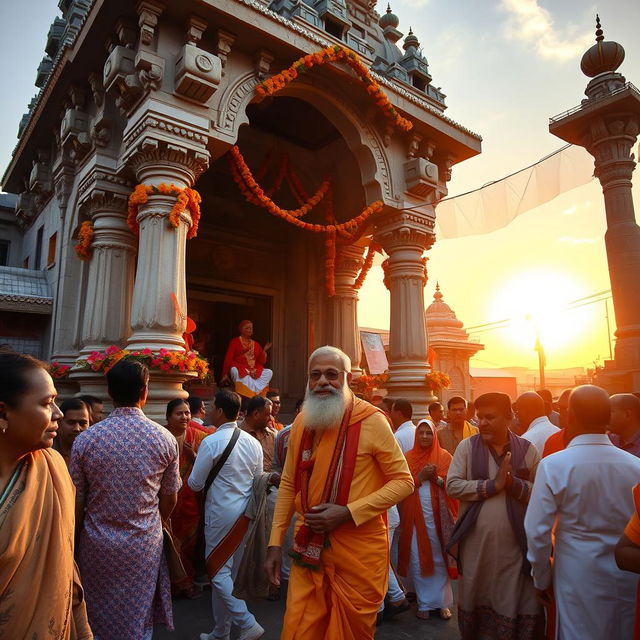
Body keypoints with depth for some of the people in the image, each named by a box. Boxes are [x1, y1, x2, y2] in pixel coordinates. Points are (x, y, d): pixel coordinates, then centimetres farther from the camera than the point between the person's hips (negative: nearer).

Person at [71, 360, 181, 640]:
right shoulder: (164, 439, -13)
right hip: (144, 546, 0)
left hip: (96, 545, 1)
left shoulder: (85, 439, -13)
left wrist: (80, 534, 14)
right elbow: (170, 499, -2)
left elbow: (77, 502, -4)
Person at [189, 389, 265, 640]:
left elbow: (195, 484, -8)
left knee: (218, 573, 7)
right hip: (245, 513, 7)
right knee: (230, 573, 18)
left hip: (221, 515, -6)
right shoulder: (252, 442, 0)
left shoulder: (211, 442, -17)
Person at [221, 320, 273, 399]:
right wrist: (225, 375, -11)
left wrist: (264, 350, -4)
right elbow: (228, 359, -2)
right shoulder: (235, 342, 6)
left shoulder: (256, 344, 16)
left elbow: (262, 362, 12)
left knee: (269, 372, -21)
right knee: (234, 371, -37)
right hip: (239, 369, -4)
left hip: (254, 371, 4)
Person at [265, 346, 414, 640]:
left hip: (359, 549, -3)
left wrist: (348, 513, -18)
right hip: (309, 549, 3)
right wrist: (275, 542, 5)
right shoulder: (301, 422, 2)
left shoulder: (371, 420, -13)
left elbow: (403, 481, -10)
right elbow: (289, 484, 9)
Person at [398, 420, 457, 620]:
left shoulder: (444, 456, 2)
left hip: (439, 515, 0)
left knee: (439, 558, 8)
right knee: (418, 559, 6)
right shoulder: (408, 457, 2)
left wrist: (435, 478, -17)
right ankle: (425, 603, 21)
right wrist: (421, 476, -15)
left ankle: (442, 601, 23)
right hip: (415, 515, 0)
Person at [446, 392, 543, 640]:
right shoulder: (466, 446, -4)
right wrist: (492, 485, -18)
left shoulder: (527, 449, -2)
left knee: (515, 599, 12)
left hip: (514, 542, 0)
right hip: (476, 541, 0)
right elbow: (452, 486, -11)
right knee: (475, 596, 16)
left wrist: (514, 484, -20)